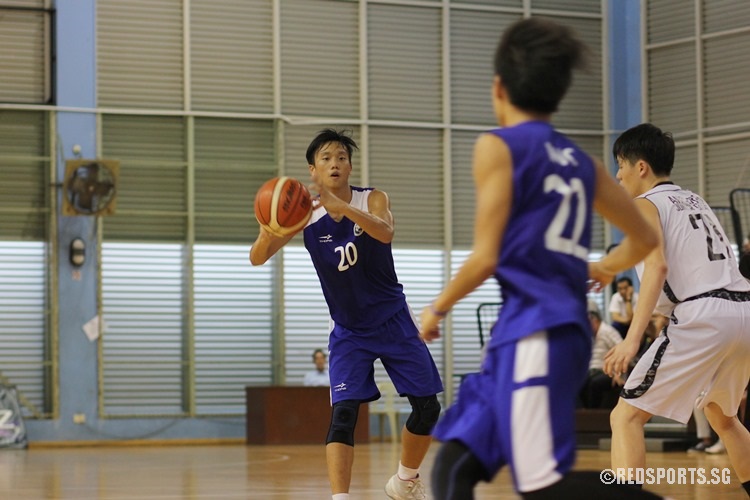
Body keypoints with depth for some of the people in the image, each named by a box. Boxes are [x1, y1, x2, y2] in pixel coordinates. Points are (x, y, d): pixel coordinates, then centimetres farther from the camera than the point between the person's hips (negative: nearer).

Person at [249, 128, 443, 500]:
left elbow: (385, 233, -36)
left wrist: (340, 207, -54)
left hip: (393, 320, 0)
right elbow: (257, 259, -18)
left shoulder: (372, 200, -13)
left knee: (427, 408, 1)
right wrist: (267, 231, -42)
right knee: (343, 412, -17)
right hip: (349, 330, 0)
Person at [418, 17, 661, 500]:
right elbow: (644, 240, 26)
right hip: (565, 329, 8)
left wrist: (438, 308, 7)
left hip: (534, 333, -8)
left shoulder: (498, 147, -3)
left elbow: (486, 258, -9)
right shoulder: (581, 161, 17)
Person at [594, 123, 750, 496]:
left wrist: (632, 339, -23)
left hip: (702, 316, -8)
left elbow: (657, 267, -14)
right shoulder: (693, 200, 26)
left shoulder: (644, 204, 3)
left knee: (626, 416, -5)